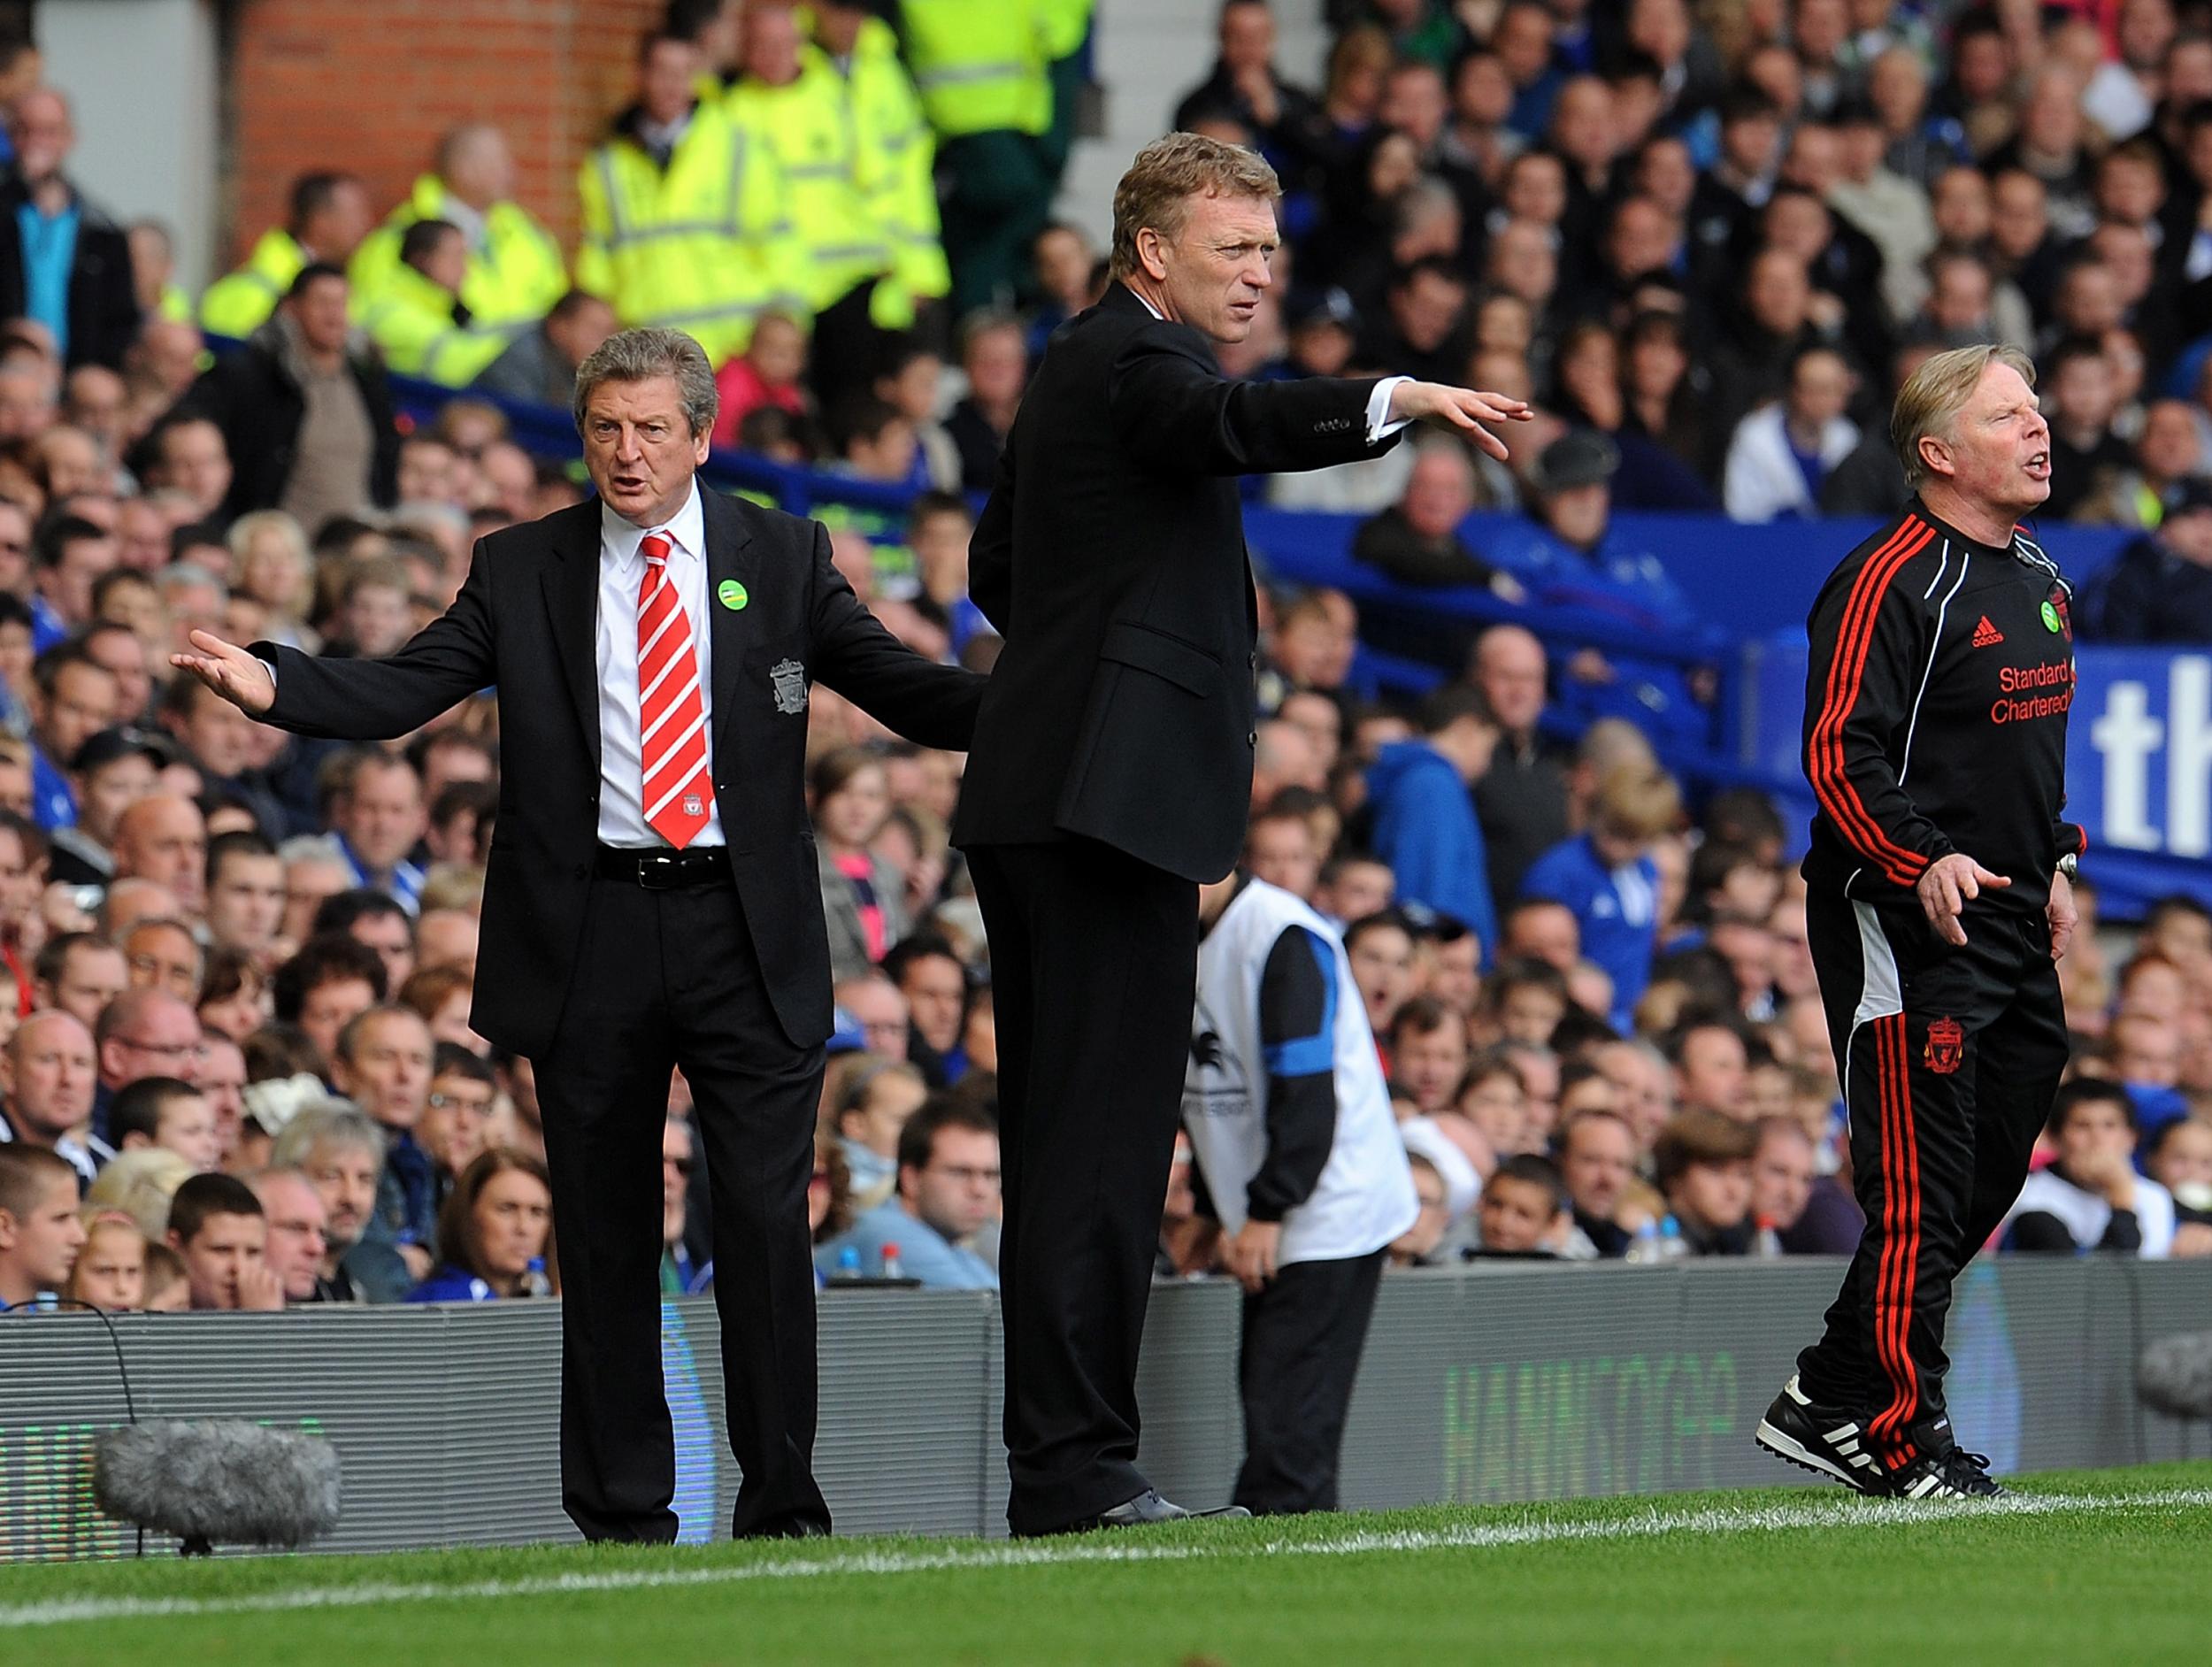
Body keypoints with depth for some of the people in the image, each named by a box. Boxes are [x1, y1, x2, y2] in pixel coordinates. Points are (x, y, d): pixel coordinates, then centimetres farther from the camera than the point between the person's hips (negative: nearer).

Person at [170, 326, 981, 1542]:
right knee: (604, 1233, 5)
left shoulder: (783, 560, 8)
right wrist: (271, 684, -18)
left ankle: (783, 1504, 3)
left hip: (746, 933, -1)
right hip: (590, 937, 1)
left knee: (767, 1220, -5)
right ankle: (622, 1510, 11)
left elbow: (900, 686, 6)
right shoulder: (520, 572, 8)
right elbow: (399, 691, 0)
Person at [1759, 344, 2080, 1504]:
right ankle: (1902, 1441, -1)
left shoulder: (2037, 579, 16)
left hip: (2012, 923, 9)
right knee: (1920, 1190, -8)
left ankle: (1828, 1404, 21)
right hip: (1905, 921, -9)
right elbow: (1838, 755, -18)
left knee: (1990, 1177, 11)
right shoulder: (1891, 580, -13)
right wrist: (1923, 862, -29)